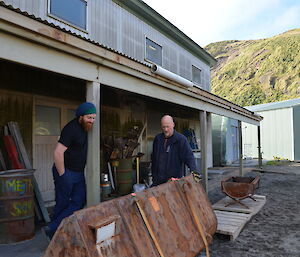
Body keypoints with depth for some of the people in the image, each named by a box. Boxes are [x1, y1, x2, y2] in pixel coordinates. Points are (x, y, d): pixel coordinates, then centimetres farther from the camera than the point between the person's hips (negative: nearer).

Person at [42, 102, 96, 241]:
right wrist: (62, 174, -19)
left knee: (79, 202, 6)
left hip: (78, 173, 9)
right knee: (62, 203, 3)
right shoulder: (71, 129, -21)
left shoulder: (84, 128, 8)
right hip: (66, 173, -9)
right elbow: (58, 152, -26)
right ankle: (53, 231, 21)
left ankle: (53, 228, 12)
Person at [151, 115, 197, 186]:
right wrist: (153, 175, 18)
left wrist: (193, 171, -28)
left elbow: (189, 156, -11)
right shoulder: (157, 138, 10)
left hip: (175, 180, -4)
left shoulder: (181, 139, -6)